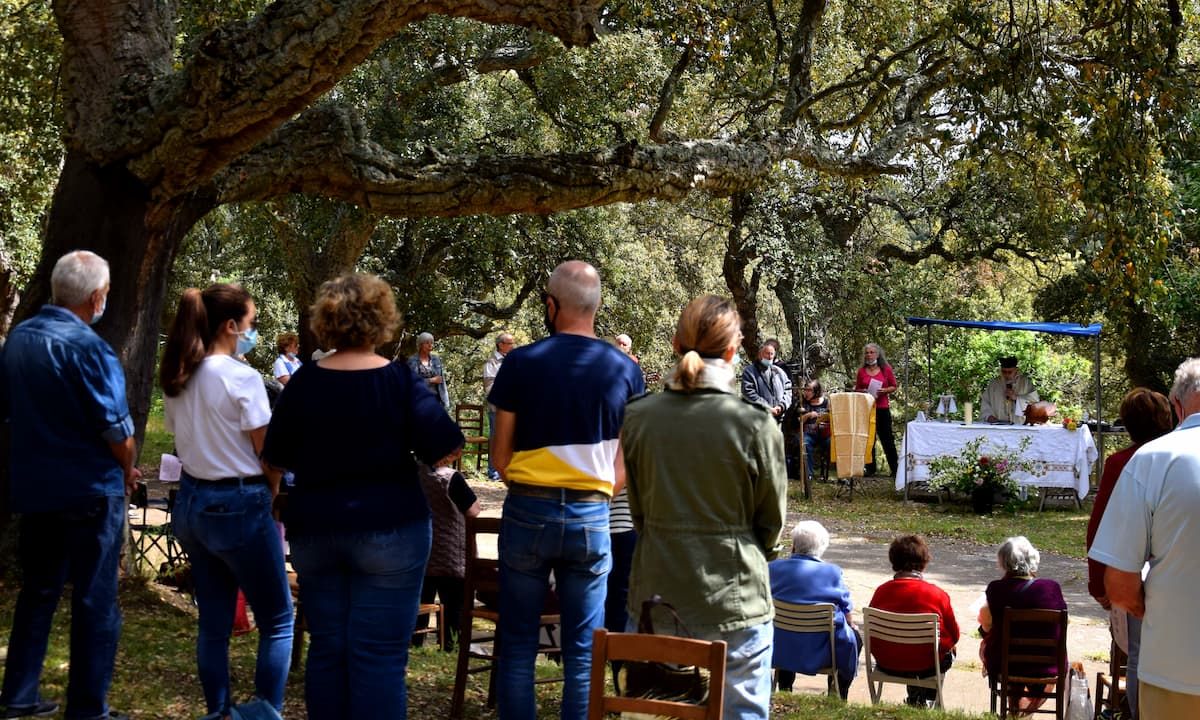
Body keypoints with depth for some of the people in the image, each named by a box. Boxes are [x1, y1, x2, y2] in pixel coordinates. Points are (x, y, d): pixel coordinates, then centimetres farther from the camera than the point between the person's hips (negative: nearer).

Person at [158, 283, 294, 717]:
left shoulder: (175, 380, 5)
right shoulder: (242, 377, -17)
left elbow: (184, 440, 12)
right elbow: (269, 455, -12)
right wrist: (273, 495, 4)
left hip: (191, 503, 7)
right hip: (238, 506, -7)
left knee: (213, 624, 14)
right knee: (277, 622, 6)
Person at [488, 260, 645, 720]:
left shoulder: (521, 363, -5)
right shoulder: (625, 370, 0)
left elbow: (500, 456, 1)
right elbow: (624, 466, 2)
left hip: (528, 511, -1)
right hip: (592, 517, 1)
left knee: (518, 644, 8)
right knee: (583, 652, 7)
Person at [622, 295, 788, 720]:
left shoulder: (639, 417, -5)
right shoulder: (755, 424, -14)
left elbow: (637, 509, 7)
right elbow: (772, 520, -2)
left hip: (656, 594, 4)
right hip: (733, 597, -4)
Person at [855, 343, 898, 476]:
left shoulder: (886, 369, 3)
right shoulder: (861, 371, 7)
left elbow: (894, 386, 6)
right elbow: (856, 390, 12)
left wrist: (884, 390, -13)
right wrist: (863, 391, -9)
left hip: (883, 409, -2)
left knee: (887, 439, 0)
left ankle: (894, 468, 4)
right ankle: (870, 468, 12)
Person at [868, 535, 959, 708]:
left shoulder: (881, 591, -8)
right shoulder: (937, 594, -15)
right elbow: (954, 636, -5)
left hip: (886, 664, 4)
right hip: (925, 666, -3)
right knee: (949, 652, 30)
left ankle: (914, 700, 46)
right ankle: (924, 700, 38)